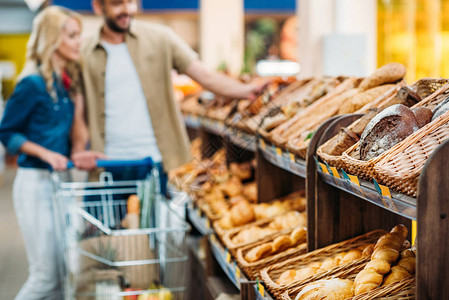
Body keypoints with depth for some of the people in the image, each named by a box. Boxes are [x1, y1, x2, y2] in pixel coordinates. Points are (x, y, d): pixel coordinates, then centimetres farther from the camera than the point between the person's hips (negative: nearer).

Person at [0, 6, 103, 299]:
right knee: (47, 275, -4)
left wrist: (78, 154, 3)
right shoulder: (33, 83, -11)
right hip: (36, 183, -7)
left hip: (61, 181, 7)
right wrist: (46, 153, -17)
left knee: (64, 272, 9)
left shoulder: (69, 82, 10)